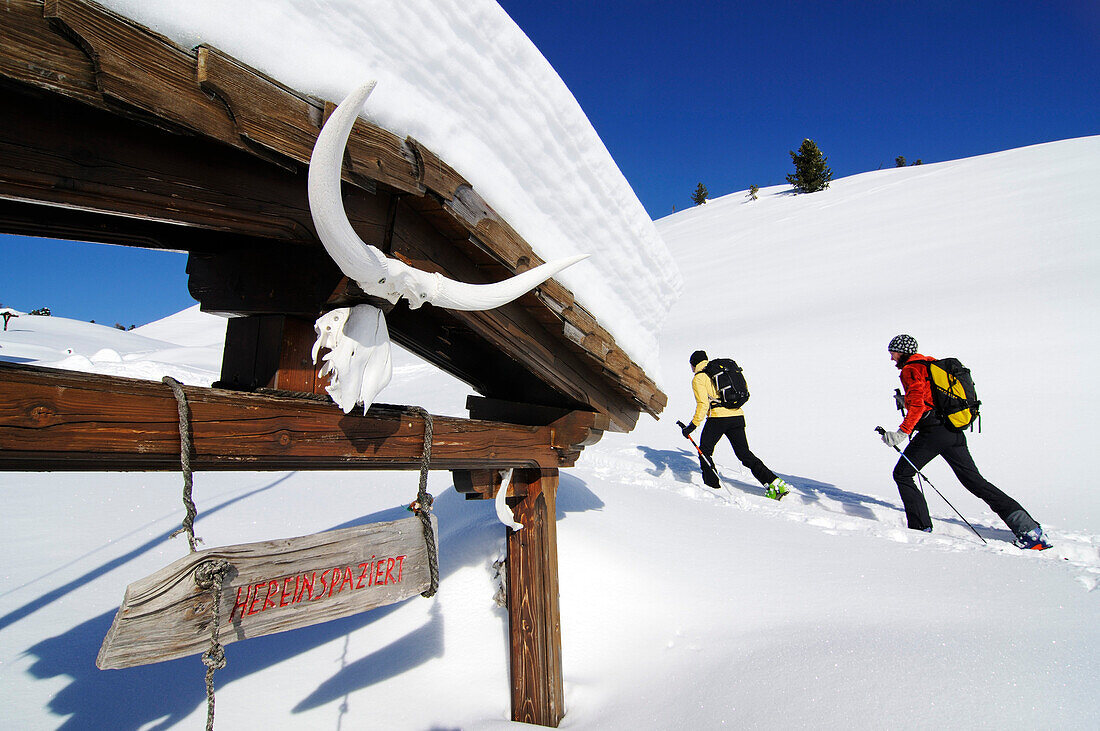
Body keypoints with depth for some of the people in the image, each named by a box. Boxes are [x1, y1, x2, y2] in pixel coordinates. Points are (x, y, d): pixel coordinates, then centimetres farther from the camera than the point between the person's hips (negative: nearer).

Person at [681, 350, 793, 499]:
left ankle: (712, 485, 13)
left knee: (704, 451, 13)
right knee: (745, 454, 9)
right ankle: (775, 483, -2)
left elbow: (703, 404, -10)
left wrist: (693, 425, -8)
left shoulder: (698, 378, 1)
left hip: (718, 418, -6)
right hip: (738, 416, 6)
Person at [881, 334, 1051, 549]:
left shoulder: (911, 369, -5)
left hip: (933, 431, -9)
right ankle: (1028, 528, 10)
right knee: (974, 480, 13)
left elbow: (917, 404, -18)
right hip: (955, 433, 9)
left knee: (902, 474, 0)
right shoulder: (932, 364, 23)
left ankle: (922, 528, -4)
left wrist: (902, 432, -23)